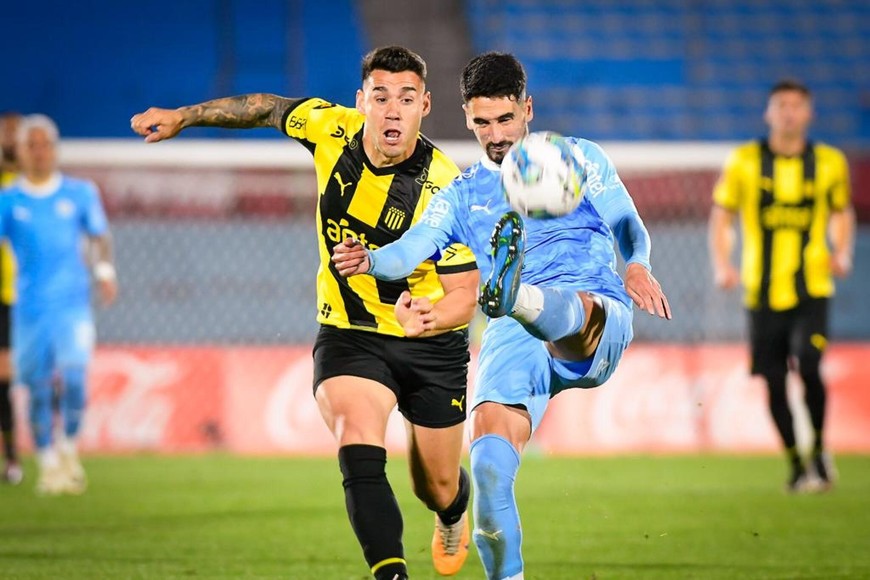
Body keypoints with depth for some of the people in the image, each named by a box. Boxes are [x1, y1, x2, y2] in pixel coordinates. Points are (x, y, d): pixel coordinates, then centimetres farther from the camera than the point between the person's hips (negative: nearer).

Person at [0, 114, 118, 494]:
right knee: (37, 389, 4)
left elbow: (99, 237, 15)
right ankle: (49, 465, 18)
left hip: (72, 303, -1)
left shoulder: (80, 193, 7)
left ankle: (69, 446, 3)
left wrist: (104, 270, -1)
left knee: (74, 377, -18)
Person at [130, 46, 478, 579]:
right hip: (347, 333, 1)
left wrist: (425, 318, -43)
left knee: (437, 489, 13)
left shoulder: (445, 190, -23)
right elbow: (268, 108, 7)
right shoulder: (331, 129, -14)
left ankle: (454, 514, 51)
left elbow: (463, 295, -21)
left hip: (432, 344, -1)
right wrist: (182, 117, 12)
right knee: (359, 450, -28)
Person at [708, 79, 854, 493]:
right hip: (763, 289, 1)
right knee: (774, 380, 4)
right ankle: (795, 464, 20)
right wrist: (721, 264, -7)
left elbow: (841, 211, 19)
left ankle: (819, 448, 2)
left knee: (809, 365, -19)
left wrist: (842, 253, 2)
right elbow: (721, 215, 7)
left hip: (812, 288, -1)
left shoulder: (829, 162, 5)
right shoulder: (744, 161, 2)